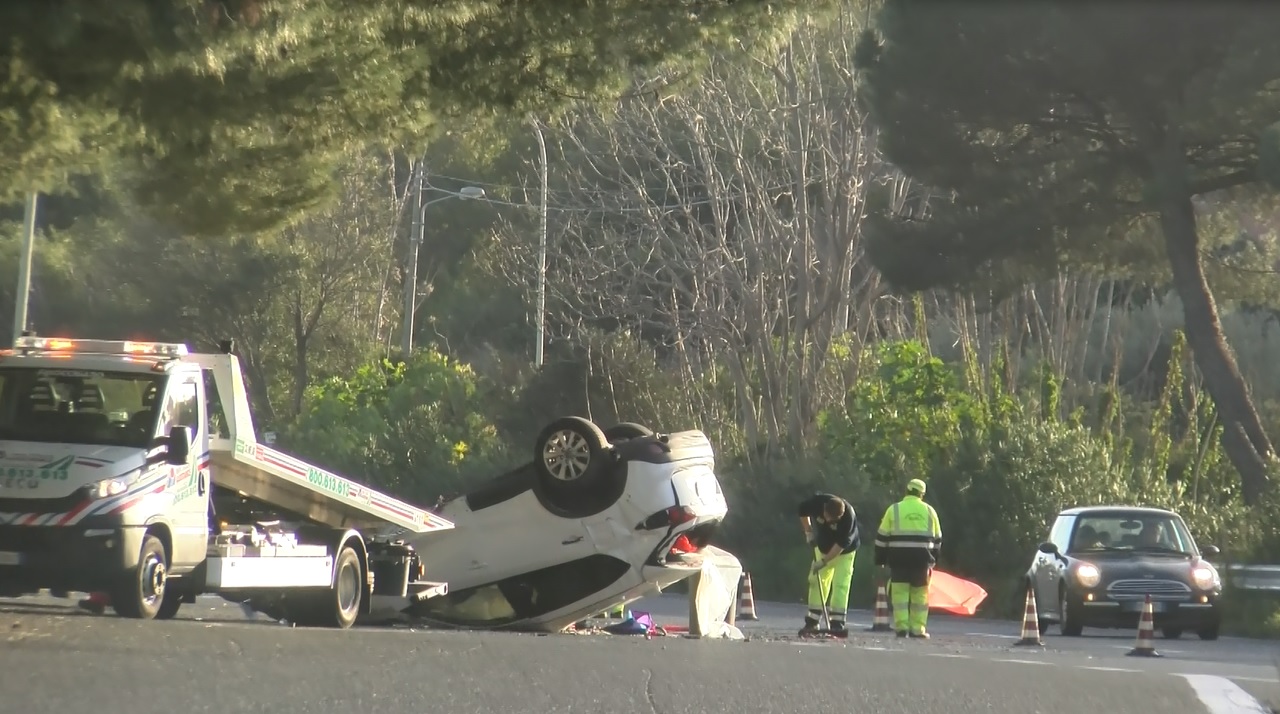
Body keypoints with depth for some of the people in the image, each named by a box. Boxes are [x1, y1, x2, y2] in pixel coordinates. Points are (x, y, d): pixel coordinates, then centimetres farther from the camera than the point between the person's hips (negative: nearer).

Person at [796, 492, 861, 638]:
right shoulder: (816, 502, -25)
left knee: (840, 585, -14)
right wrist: (808, 531, -5)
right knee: (816, 581, 3)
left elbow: (842, 544, -31)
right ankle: (811, 623, 8)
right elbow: (802, 511, -1)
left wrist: (824, 561, -31)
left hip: (844, 551, -4)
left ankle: (837, 624, -15)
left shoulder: (848, 515, -35)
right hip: (822, 548, 4)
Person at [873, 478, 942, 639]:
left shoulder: (894, 509, 3)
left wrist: (880, 559, 9)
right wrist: (933, 560, 22)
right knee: (920, 594, 9)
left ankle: (901, 627, -8)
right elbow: (937, 539, 14)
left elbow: (882, 537, 3)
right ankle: (918, 629, 7)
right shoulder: (929, 511, 10)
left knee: (900, 592, 1)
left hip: (899, 558, -1)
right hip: (922, 559, 1)